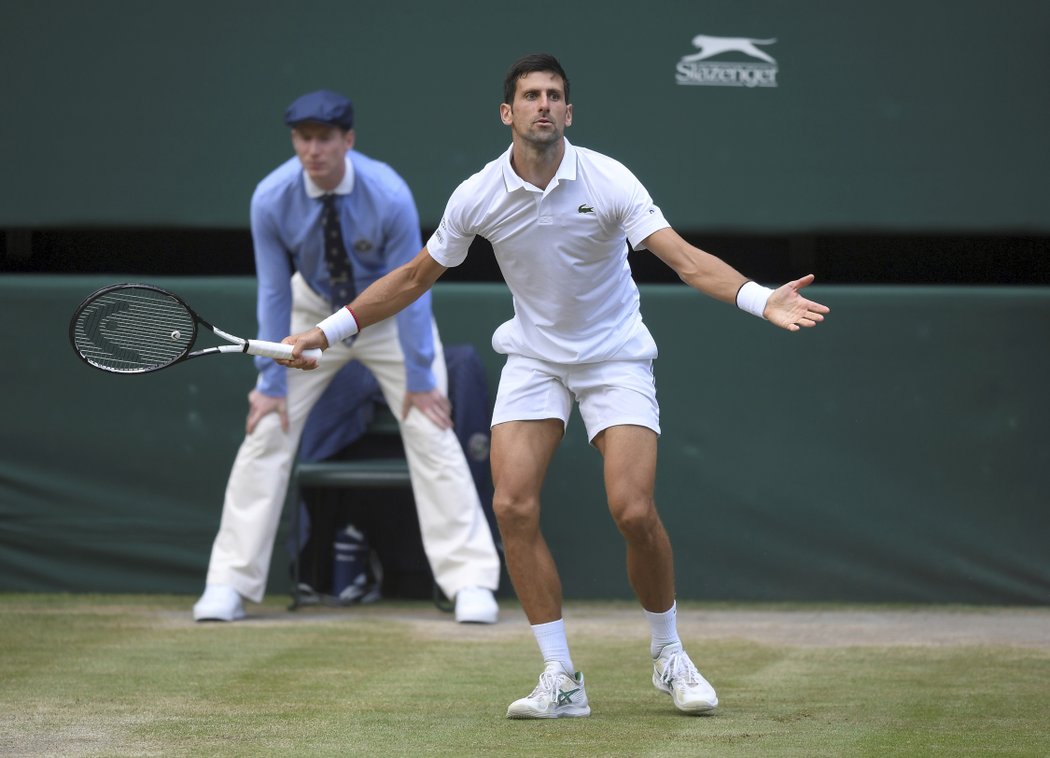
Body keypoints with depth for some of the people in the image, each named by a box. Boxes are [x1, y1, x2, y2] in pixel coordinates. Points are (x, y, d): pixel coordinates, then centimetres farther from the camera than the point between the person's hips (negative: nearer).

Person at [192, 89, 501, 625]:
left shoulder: (389, 195, -30)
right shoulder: (272, 199, -24)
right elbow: (274, 292, -14)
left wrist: (418, 379, -20)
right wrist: (271, 381, -13)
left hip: (390, 314, -2)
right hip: (314, 311, 2)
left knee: (431, 432, -10)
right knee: (266, 429, -6)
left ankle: (471, 584, -5)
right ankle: (229, 584, -1)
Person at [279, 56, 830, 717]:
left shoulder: (608, 181, -16)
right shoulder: (478, 197, -8)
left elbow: (686, 258, -25)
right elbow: (415, 278, 7)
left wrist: (761, 299, -41)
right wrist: (327, 332, 6)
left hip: (615, 357, -3)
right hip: (533, 357, 3)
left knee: (634, 512, -16)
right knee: (514, 507, -14)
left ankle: (670, 657, 9)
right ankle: (562, 679, -5)